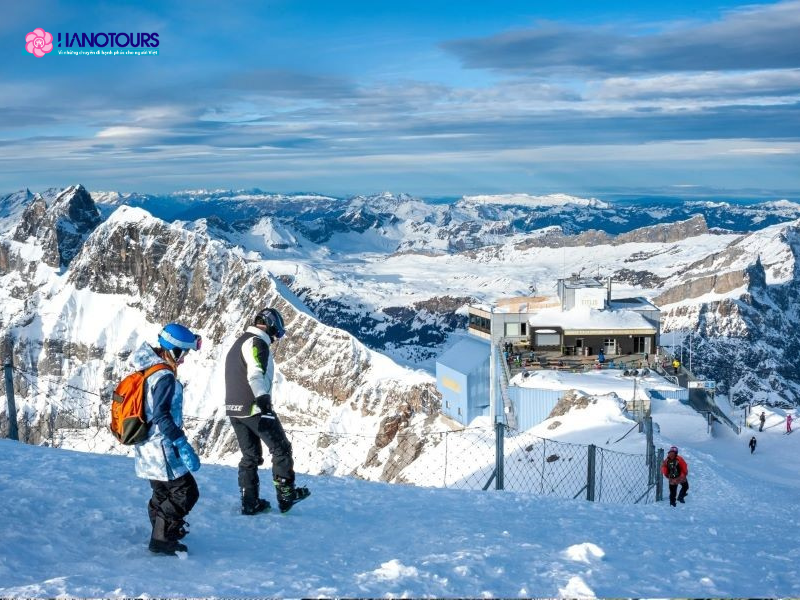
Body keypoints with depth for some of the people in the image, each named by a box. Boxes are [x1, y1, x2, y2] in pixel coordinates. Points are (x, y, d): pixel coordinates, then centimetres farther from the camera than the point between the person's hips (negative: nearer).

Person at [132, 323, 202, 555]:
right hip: (161, 448, -10)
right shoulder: (164, 377, -20)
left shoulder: (146, 371, 10)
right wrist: (183, 445, -28)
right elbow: (161, 415, -28)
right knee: (186, 492, -1)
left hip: (146, 447, 10)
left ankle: (161, 535, 34)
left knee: (162, 493, 22)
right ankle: (162, 539, 1)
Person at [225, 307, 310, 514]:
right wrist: (263, 398, -38)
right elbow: (255, 374, -26)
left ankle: (249, 503, 14)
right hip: (254, 408, -9)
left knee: (250, 455, 15)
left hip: (234, 408, 9)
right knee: (281, 449, 3)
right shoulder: (258, 343, -10)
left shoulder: (239, 343, 21)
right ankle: (286, 495, 5)